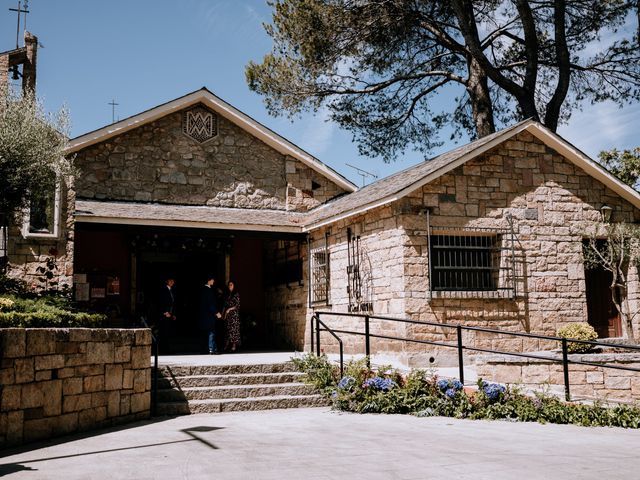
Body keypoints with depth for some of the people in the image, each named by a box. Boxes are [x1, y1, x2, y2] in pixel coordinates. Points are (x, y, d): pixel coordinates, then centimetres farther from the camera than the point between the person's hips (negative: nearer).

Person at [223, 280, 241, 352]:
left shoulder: (236, 294, -2)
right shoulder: (228, 295, 15)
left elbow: (238, 305, -8)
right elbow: (225, 305, 16)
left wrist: (229, 309, -13)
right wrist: (223, 313, 6)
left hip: (234, 314, -5)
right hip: (228, 315, 5)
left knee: (234, 328, -7)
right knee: (228, 328, 3)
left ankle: (234, 345, -6)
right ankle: (227, 344, 3)